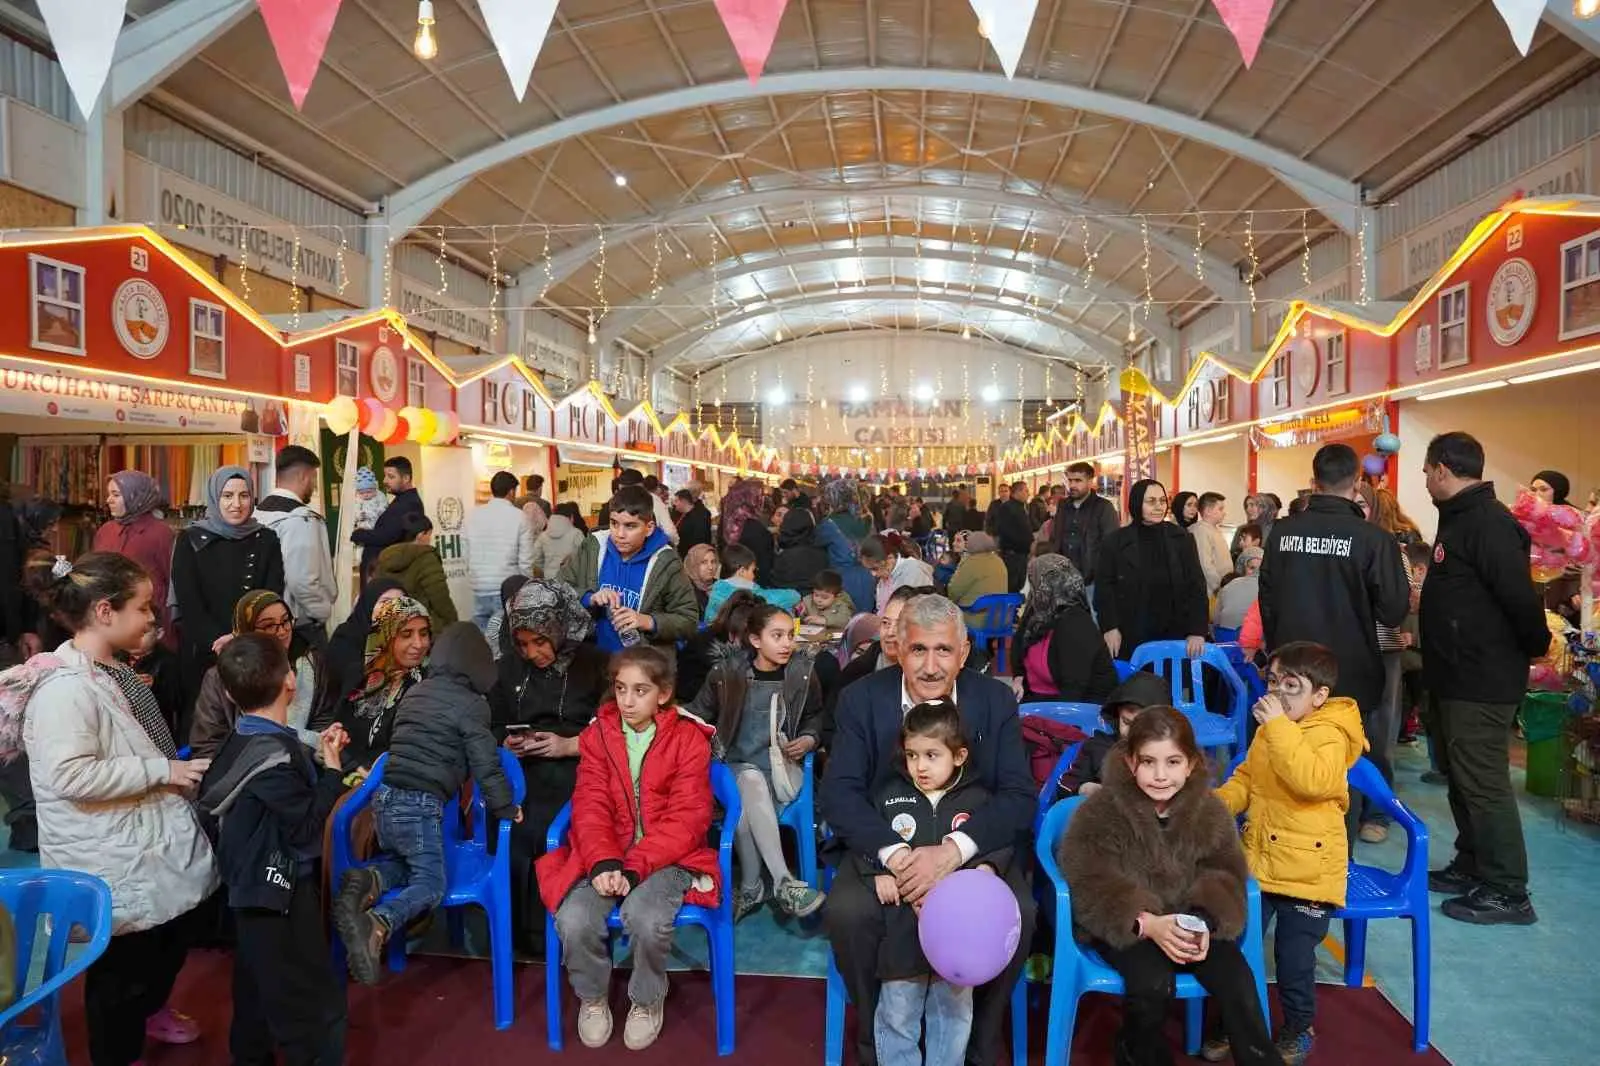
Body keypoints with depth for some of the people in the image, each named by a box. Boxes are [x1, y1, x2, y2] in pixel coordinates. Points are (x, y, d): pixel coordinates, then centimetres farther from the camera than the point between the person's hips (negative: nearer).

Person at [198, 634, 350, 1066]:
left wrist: (318, 755, 5)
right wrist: (332, 771, -15)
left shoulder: (243, 738, 2)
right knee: (317, 1005, -2)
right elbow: (306, 827, -21)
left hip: (255, 885, 10)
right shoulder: (273, 756, -26)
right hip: (280, 890, -10)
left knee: (258, 991, 24)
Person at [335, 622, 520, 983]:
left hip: (386, 798, 7)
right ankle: (377, 925, -24)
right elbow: (486, 766, -7)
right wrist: (506, 809, 6)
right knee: (431, 881, 3)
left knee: (403, 863, 24)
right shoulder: (471, 703, -7)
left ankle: (368, 880, -8)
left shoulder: (414, 693, 14)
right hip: (419, 806, -7)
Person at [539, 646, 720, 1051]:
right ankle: (592, 997, 9)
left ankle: (647, 1001, 2)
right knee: (574, 920, -24)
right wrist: (602, 862, -21)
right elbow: (590, 806, -2)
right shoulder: (598, 734, 4)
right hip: (607, 855, 3)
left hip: (667, 857, -3)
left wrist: (634, 866, -21)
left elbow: (686, 818, -11)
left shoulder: (689, 738, -5)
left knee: (645, 918, -31)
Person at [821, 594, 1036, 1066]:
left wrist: (953, 850, -28)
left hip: (976, 847, 0)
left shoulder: (996, 701, -5)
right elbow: (838, 792, -11)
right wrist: (896, 854, -29)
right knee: (846, 912, -28)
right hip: (884, 843, 0)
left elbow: (1019, 795, -11)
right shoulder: (861, 699, -6)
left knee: (1015, 915, -27)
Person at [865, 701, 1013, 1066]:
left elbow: (1001, 842, 6)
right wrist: (878, 873, -7)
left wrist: (987, 867, -14)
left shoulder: (977, 799, 0)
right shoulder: (889, 795, 2)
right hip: (904, 921, 0)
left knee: (954, 1009, 13)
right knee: (897, 1011, 8)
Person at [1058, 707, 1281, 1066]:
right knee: (1153, 982, -28)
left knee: (1235, 976, -21)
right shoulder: (1101, 810, -14)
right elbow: (1090, 886, -17)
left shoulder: (1210, 810, -2)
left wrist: (1204, 922, -24)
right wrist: (1147, 924, -32)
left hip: (1187, 924, 3)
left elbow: (1225, 875, -3)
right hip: (1121, 926, -3)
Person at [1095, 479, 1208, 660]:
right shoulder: (1114, 542, -1)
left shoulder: (1182, 539, 5)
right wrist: (1109, 627, -11)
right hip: (1130, 637, -2)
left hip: (1174, 634, 2)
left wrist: (1197, 630, -7)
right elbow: (1104, 587, 0)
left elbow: (1196, 586, 3)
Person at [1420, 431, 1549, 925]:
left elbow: (1520, 595, -24)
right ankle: (1471, 867, 29)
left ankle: (1506, 891, 7)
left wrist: (1537, 645, -12)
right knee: (1462, 777, 18)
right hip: (1458, 676, 10)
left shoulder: (1487, 523, -20)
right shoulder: (1460, 518, 13)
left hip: (1482, 681, -10)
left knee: (1483, 783, -3)